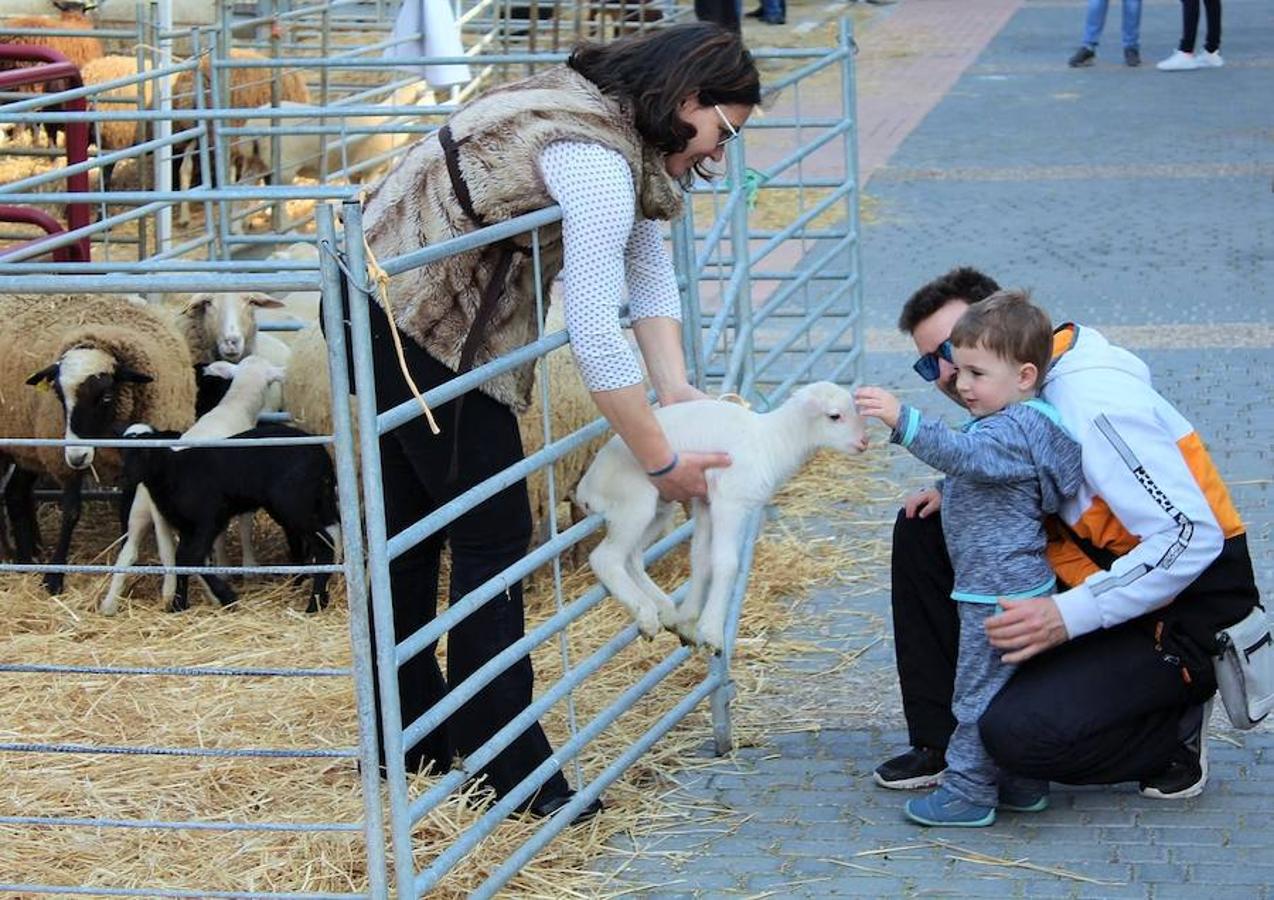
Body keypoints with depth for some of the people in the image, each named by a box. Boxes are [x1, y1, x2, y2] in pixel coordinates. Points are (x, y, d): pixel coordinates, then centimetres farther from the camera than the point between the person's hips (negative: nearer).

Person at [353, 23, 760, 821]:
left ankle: (409, 740, 31)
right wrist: (663, 462, -17)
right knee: (492, 539, -3)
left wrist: (678, 393, -2)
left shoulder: (607, 118, 7)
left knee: (412, 530, 18)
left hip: (378, 300, 11)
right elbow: (596, 337, -26)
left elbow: (650, 269, 8)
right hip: (424, 327, -11)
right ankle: (509, 775, 5)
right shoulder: (598, 164, -25)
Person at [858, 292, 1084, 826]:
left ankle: (968, 791, 5)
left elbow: (961, 453, -39)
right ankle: (1021, 785, 27)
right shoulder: (1019, 424, 13)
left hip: (998, 591, -11)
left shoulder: (1013, 431, -21)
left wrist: (903, 421, -48)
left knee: (979, 691, -2)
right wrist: (944, 493, 23)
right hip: (1012, 584, 11)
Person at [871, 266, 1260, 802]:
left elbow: (1193, 536, -30)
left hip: (1183, 611, -9)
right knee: (925, 529, 5)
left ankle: (1172, 728, 1)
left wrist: (1068, 616, -33)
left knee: (1020, 735, -26)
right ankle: (940, 740, 10)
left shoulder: (1093, 400, -25)